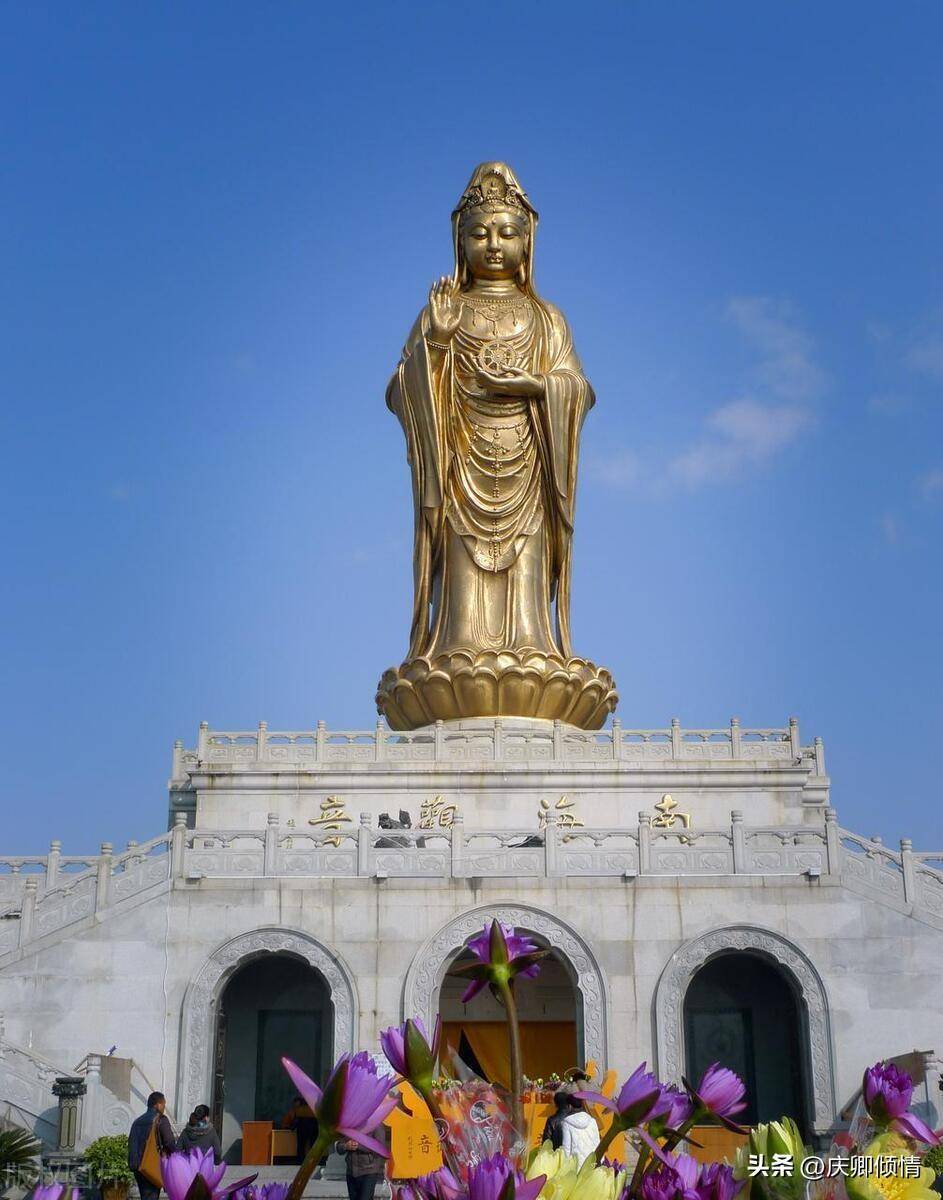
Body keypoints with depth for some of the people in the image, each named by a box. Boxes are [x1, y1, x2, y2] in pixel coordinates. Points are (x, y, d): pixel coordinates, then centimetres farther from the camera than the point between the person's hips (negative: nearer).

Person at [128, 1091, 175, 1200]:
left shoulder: (137, 1121, 16)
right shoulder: (161, 1119, -5)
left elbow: (131, 1143, 13)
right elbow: (169, 1143, -9)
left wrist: (133, 1164, 16)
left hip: (138, 1167, 7)